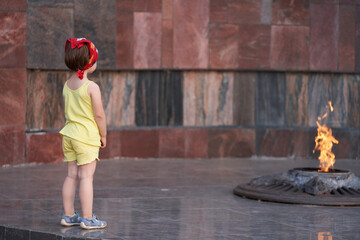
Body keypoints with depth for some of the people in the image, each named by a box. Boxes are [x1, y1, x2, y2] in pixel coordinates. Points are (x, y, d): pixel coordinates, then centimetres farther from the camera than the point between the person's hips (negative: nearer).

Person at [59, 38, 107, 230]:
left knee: (71, 175, 12)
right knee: (86, 176, -4)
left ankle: (68, 215, 18)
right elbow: (99, 115, -13)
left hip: (69, 133, 7)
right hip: (87, 135, -7)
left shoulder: (67, 85, 6)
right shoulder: (92, 87, -15)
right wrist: (103, 135, 1)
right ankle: (87, 218, -3)